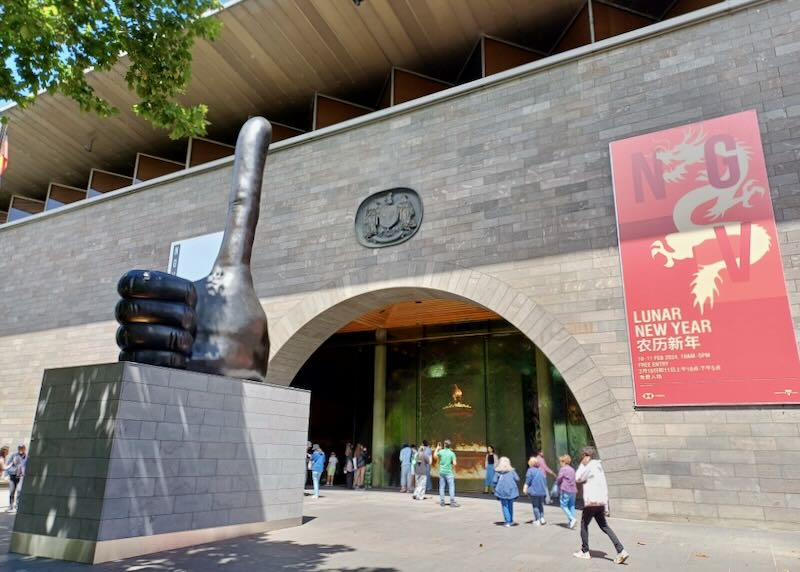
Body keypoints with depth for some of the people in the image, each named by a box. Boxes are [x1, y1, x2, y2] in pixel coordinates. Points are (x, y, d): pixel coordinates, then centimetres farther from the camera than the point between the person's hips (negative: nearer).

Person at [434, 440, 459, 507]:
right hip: (449, 472, -3)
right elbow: (454, 463, -13)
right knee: (451, 487, -1)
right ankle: (452, 502, -5)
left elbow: (435, 455, 19)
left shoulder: (441, 452, -1)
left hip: (442, 472, 3)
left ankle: (442, 502, 12)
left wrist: (437, 448, 31)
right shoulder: (452, 453, -8)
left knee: (441, 487, 10)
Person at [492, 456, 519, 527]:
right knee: (510, 506, 15)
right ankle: (511, 521, 23)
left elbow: (494, 481, -7)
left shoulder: (497, 472, -2)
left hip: (502, 491, -2)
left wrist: (495, 488, 9)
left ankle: (507, 522, 2)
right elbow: (517, 479, -6)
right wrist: (516, 486, 10)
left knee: (505, 506, 5)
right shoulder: (511, 471, 1)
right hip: (511, 490, 2)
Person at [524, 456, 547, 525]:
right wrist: (545, 489, 23)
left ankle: (538, 521, 4)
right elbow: (545, 481, 13)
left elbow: (528, 480, -12)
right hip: (542, 490, 5)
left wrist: (525, 488, -4)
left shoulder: (530, 470, -8)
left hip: (534, 491, -5)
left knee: (535, 506, 3)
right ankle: (542, 518, 15)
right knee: (541, 505, 20)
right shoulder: (541, 471, 10)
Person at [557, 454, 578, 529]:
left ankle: (572, 519, -17)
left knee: (564, 505, -1)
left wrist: (557, 483, 11)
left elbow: (559, 479, -8)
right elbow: (574, 479, 15)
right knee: (571, 506, 10)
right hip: (573, 490, 7)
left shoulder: (563, 469, -8)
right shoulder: (572, 469, 14)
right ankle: (570, 522, 10)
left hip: (565, 490, -7)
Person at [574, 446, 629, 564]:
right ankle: (621, 551, -3)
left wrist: (582, 464, -1)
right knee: (604, 526, 9)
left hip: (591, 501, -8)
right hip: (601, 501, 8)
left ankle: (585, 552, 13)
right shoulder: (598, 466, 15)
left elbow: (578, 478, -4)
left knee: (584, 524, 7)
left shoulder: (590, 466, -12)